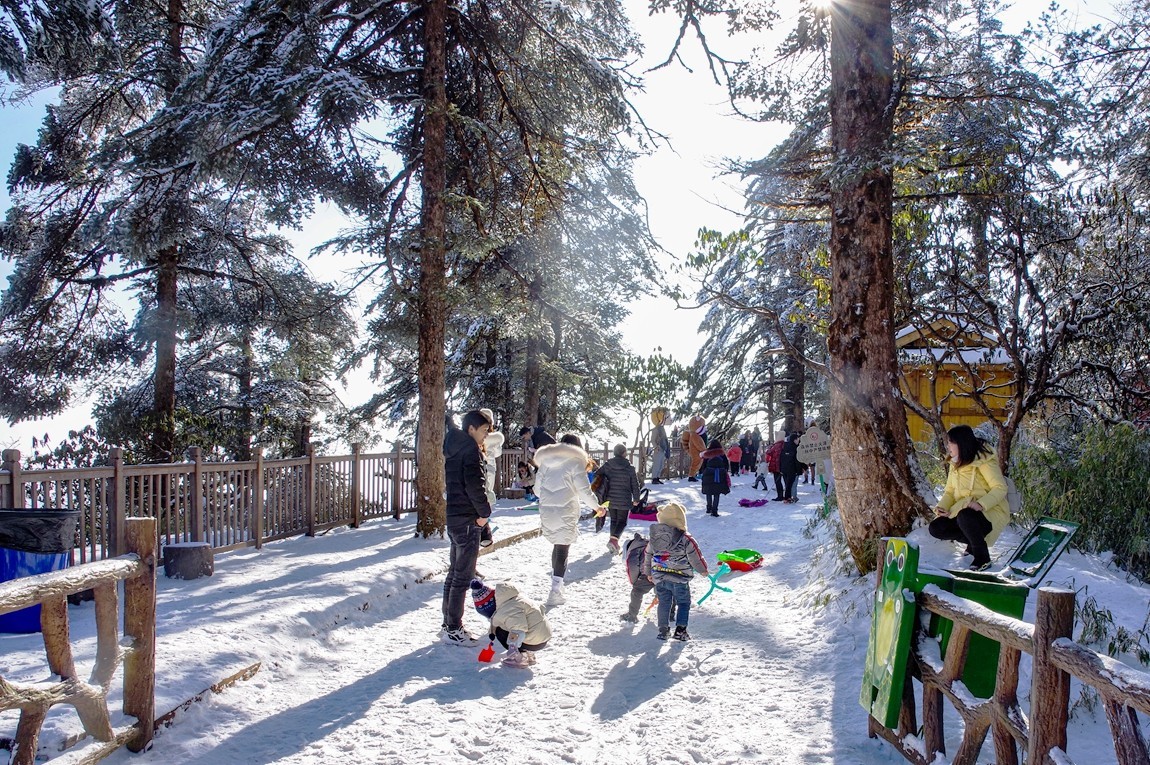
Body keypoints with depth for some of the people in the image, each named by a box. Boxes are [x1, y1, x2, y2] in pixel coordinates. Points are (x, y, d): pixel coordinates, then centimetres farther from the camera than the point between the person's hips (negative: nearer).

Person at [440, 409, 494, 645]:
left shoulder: (454, 448, 16)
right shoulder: (470, 450, -14)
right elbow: (474, 485, -23)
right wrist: (484, 512, -10)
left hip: (454, 517, 10)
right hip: (468, 519, -10)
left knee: (455, 572, 16)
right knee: (463, 576, -3)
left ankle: (448, 624, 24)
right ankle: (453, 629, 2)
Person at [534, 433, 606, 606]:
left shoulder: (545, 461, 12)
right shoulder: (575, 461, -3)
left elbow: (537, 489, 14)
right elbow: (584, 489, -8)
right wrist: (597, 507, 6)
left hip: (546, 511, 5)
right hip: (565, 512, -5)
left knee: (557, 545, 20)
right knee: (563, 549, -1)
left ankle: (556, 583, 26)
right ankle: (555, 592, -6)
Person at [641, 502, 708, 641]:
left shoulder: (654, 537, 3)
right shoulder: (686, 539, -14)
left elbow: (647, 555, 13)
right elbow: (695, 557, -8)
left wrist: (648, 572, 28)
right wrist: (703, 570, 11)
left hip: (659, 578, 4)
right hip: (679, 579, -4)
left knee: (664, 603, 15)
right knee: (683, 603, 10)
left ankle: (663, 630, 14)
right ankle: (680, 630, 3)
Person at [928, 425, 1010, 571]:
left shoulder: (984, 461, -14)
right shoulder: (955, 464, 10)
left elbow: (1001, 488, -20)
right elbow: (949, 491, 11)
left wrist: (981, 504, -35)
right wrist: (942, 507, -10)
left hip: (989, 512, -7)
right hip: (962, 511, 7)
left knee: (965, 516, -39)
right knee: (935, 528, -13)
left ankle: (983, 559, -18)